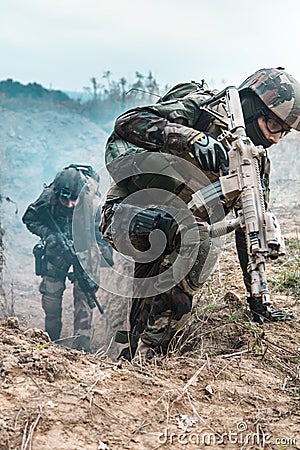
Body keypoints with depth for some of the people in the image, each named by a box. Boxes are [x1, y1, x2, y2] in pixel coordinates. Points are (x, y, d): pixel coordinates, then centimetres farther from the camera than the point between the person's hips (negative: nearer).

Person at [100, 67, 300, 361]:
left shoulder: (258, 163, 8)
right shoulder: (205, 109, -10)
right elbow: (127, 122, -21)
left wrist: (258, 299, 9)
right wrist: (191, 138, -35)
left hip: (176, 235, 6)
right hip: (132, 216, -6)